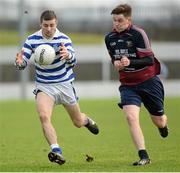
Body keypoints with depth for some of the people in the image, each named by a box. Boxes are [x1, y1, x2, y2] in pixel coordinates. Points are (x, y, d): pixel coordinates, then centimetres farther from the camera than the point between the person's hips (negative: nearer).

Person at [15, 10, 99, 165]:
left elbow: (73, 61, -26)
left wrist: (68, 55, -51)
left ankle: (87, 121, 50)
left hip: (64, 84, 0)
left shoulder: (63, 39, -13)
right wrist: (20, 62, -34)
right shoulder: (32, 40, -8)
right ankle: (56, 151, -32)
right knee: (43, 116, -28)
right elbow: (23, 64, -8)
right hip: (44, 86, 0)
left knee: (78, 122, 13)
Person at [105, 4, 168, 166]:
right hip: (127, 85, 3)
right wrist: (116, 63, -6)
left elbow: (150, 60, -18)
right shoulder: (109, 38, 1)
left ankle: (164, 124, 50)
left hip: (148, 81, -3)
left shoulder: (138, 34, -16)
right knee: (131, 117, -21)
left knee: (158, 121, 10)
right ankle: (144, 156, -19)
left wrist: (130, 62, -32)